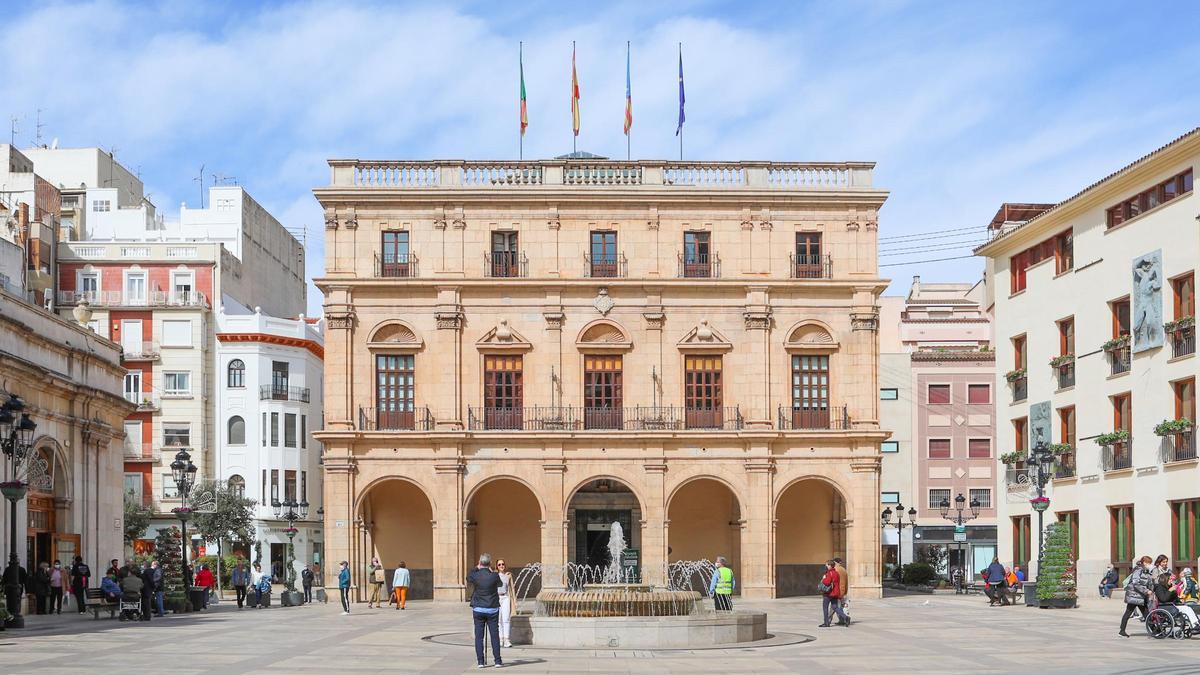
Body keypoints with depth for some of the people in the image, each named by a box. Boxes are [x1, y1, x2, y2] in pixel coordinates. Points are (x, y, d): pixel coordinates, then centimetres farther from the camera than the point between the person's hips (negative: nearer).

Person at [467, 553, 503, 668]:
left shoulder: (475, 576, -10)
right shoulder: (494, 576, -11)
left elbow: (468, 579, 14)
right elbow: (499, 583, 12)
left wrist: (476, 568, 24)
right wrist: (491, 571, 21)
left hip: (478, 609, 0)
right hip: (492, 610, 0)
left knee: (479, 636, 5)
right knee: (495, 636, 6)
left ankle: (480, 661, 4)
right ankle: (498, 661, 6)